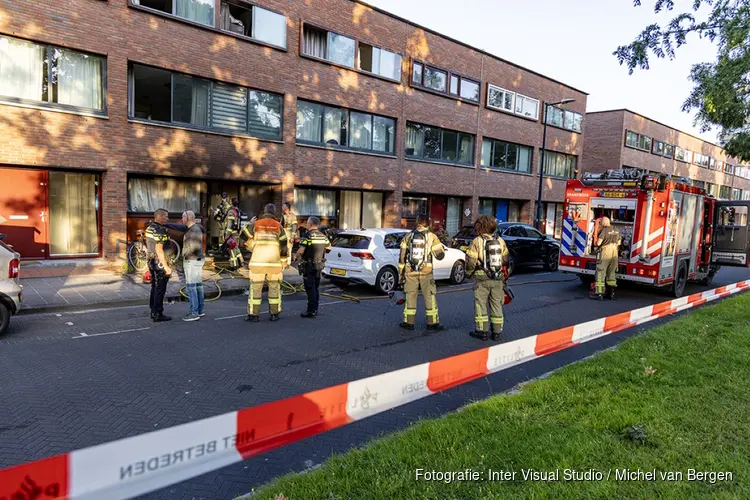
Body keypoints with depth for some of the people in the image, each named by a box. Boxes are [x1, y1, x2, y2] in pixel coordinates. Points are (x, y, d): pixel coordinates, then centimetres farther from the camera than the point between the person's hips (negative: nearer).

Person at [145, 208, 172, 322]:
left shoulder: (150, 228, 10)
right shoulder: (160, 231, -21)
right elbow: (159, 250, -25)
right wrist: (166, 267, -23)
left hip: (152, 262, 10)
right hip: (160, 263, -10)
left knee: (154, 288, 16)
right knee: (160, 289, -2)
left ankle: (153, 312, 23)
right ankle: (158, 315, 3)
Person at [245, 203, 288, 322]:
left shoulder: (255, 224, 0)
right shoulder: (278, 226, 3)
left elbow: (247, 241, 6)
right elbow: (284, 245, 5)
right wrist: (282, 261, 16)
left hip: (258, 262, -1)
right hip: (274, 262, 1)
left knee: (255, 288, 5)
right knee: (274, 287, 11)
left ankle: (253, 314, 5)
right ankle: (275, 314, 14)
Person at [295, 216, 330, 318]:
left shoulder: (308, 236, -15)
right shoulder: (322, 236, 6)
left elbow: (301, 251, -21)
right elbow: (329, 247, 18)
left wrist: (296, 256, -1)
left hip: (309, 265, -7)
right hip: (319, 265, 7)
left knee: (310, 289, -4)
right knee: (316, 288, 14)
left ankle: (311, 311, -3)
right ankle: (315, 310, 20)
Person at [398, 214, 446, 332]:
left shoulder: (408, 236, 2)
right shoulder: (431, 236, -4)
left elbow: (402, 257, 3)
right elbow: (440, 255, -3)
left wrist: (400, 273, 9)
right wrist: (441, 246, 17)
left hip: (410, 272, 1)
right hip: (426, 273, -1)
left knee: (410, 297, 10)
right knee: (430, 297, 8)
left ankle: (408, 322, 15)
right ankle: (432, 323, 12)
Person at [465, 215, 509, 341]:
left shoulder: (477, 241, -9)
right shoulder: (500, 241, 5)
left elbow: (471, 261, -11)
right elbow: (505, 261, 11)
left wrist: (469, 272, 9)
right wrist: (504, 276, 24)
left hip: (482, 279, -4)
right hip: (498, 279, 4)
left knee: (480, 304, 6)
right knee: (496, 305, 11)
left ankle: (481, 331, 10)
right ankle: (497, 332, 17)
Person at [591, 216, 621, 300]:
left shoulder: (603, 230, -14)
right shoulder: (616, 230, 8)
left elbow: (598, 243, -17)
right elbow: (619, 242, 17)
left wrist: (597, 241, 5)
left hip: (605, 254, -7)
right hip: (614, 254, 7)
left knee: (600, 274, -2)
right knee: (611, 274, 15)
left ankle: (599, 293, -4)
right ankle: (611, 293, 20)